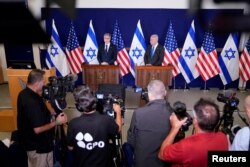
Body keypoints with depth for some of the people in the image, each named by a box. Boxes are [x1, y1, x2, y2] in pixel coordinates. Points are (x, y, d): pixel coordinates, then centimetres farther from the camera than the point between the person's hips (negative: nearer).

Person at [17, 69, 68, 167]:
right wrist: (57, 122, -20)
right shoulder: (33, 102, -33)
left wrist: (48, 113, 5)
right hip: (38, 147, -9)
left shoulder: (23, 94, -1)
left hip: (29, 142, 9)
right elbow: (38, 129, -31)